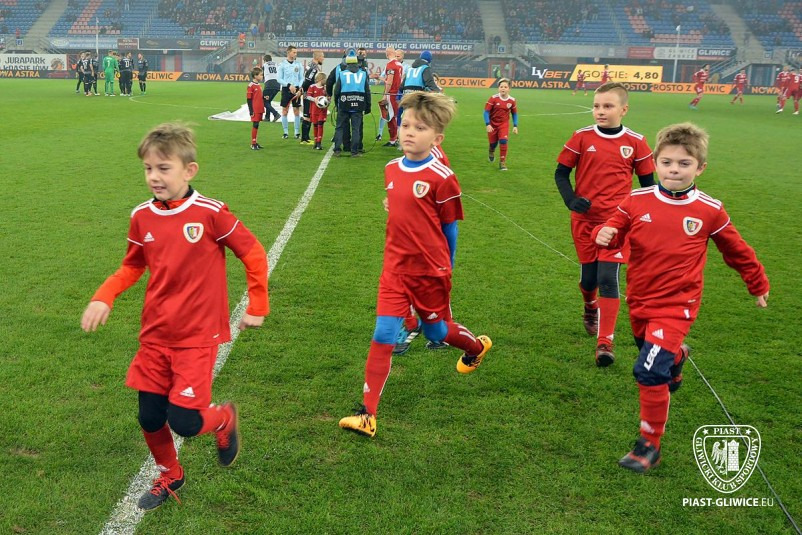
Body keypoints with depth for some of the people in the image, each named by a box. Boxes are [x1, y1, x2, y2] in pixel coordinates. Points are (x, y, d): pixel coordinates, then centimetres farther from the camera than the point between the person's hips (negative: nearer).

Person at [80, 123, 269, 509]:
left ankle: (223, 418, 26)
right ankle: (169, 477, 37)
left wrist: (257, 308, 1)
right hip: (154, 336, 5)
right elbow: (132, 267, 14)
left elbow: (253, 254, -5)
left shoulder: (210, 214, -15)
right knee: (150, 419, 9)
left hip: (197, 337, -4)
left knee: (183, 422, -9)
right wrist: (104, 297, -3)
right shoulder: (142, 217, -1)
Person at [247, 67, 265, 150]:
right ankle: (253, 144, 1)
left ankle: (255, 142, 19)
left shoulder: (259, 85, 13)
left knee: (257, 125, 11)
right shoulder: (251, 85, -11)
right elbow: (249, 99, -12)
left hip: (260, 110, 7)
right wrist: (251, 111, -14)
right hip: (255, 110, -7)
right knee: (255, 125, -5)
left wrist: (264, 97, 3)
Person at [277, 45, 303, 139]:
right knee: (284, 111, 2)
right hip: (286, 89, -2)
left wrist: (300, 89, -9)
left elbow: (301, 78, 7)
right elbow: (279, 79, -4)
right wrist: (289, 85, -17)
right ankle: (286, 132, 10)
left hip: (296, 90, 2)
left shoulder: (298, 64, 6)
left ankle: (297, 132, 8)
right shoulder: (282, 64, -1)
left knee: (296, 111, 2)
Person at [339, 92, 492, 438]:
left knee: (436, 330, 16)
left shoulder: (441, 178, -15)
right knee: (383, 336, -5)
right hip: (395, 269, 4)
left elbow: (449, 230, -5)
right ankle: (367, 414, -1)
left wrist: (445, 271, 4)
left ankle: (477, 347, 50)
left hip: (430, 271, -4)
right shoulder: (391, 169, 2)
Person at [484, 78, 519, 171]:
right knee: (493, 143, 8)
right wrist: (487, 124, -22)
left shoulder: (512, 100, -8)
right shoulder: (493, 98, -16)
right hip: (492, 124, -1)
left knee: (503, 141, -19)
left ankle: (502, 162, -8)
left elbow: (514, 114, 6)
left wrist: (515, 126, 1)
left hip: (504, 124, 1)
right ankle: (492, 152, 48)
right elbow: (486, 112, -13)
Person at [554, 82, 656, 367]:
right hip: (585, 219, 2)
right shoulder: (582, 137, -2)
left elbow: (647, 181, 9)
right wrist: (571, 200, -13)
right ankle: (590, 309, 46)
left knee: (608, 279, -11)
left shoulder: (636, 142, -1)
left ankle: (605, 343, -7)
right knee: (588, 277, 11)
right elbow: (561, 173, 3)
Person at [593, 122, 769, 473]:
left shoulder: (709, 211, -8)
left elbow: (736, 250, 7)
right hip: (639, 300, 4)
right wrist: (605, 234, -21)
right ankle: (676, 357, 65)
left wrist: (758, 285, 20)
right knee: (651, 350, 27)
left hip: (676, 306, -4)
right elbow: (616, 231, 4)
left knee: (649, 371, -17)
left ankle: (650, 445, -1)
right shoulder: (637, 201, -6)